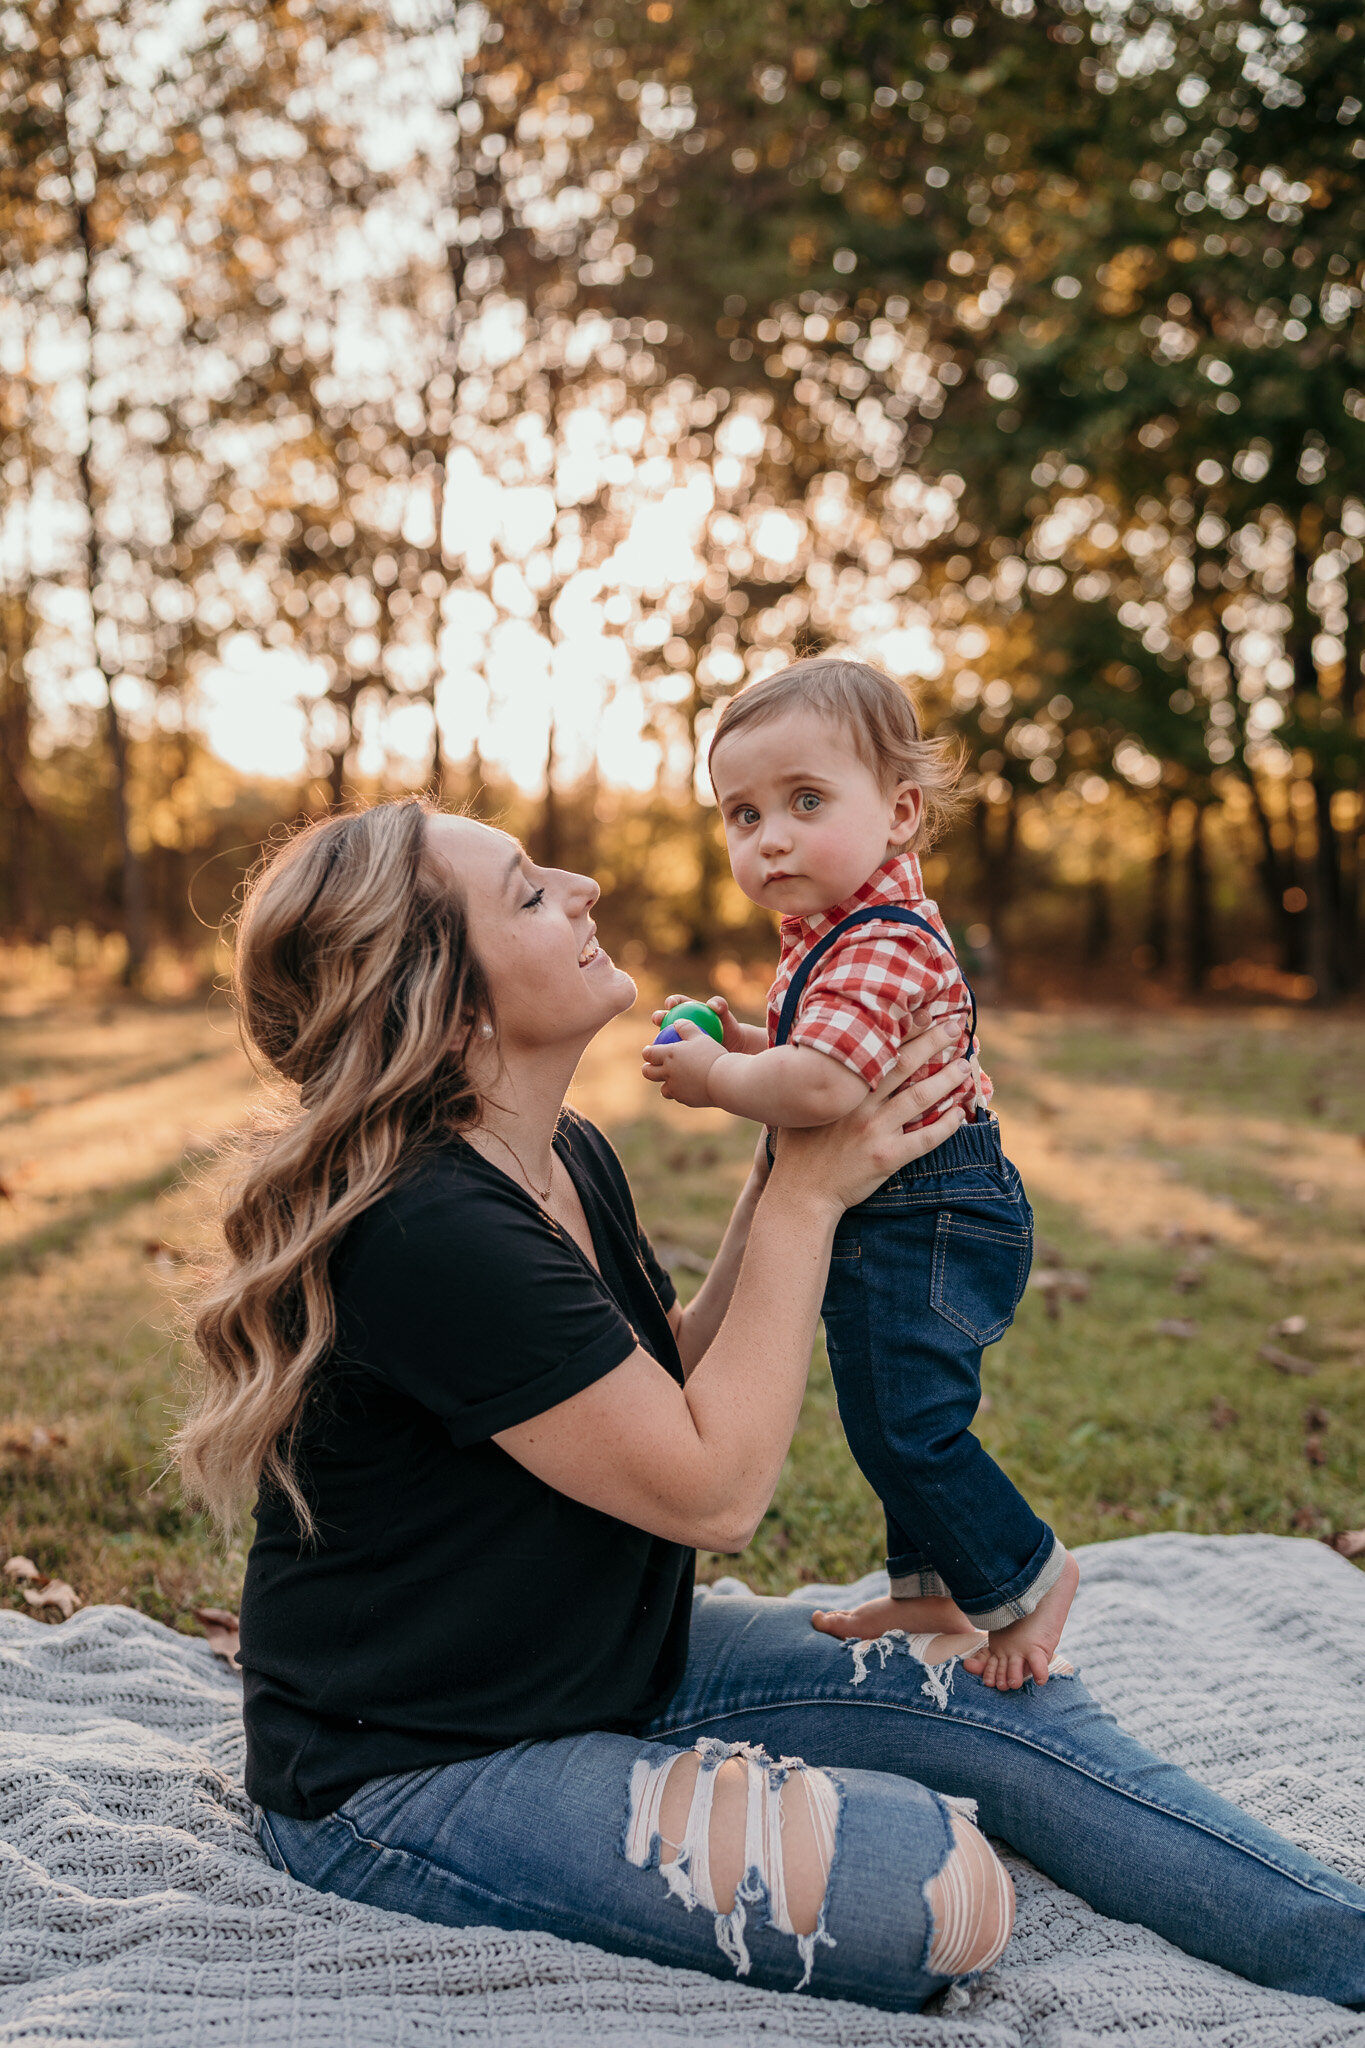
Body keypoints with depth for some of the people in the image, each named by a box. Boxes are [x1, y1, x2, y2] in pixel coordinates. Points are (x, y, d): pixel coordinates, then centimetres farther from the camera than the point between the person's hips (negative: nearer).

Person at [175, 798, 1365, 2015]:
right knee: (941, 1890, -23)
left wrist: (787, 1174, -3)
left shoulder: (569, 1159, 1)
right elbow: (714, 1489, -25)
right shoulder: (423, 1231, -30)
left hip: (609, 1669, 9)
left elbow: (665, 1394, 7)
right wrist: (810, 1194, -19)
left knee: (1012, 1709, 0)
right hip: (406, 1787, -9)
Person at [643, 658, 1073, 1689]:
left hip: (928, 1223, -11)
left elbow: (819, 1085, -39)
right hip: (895, 1223, 11)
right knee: (893, 1414, 20)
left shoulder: (881, 945, -25)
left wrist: (717, 1078, -20)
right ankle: (933, 1588, 36)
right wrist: (743, 1039, 7)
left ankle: (1026, 1575, 15)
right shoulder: (840, 931, 11)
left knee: (902, 1421, -5)